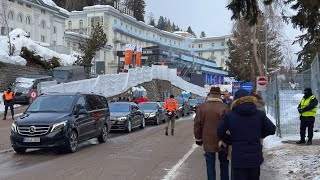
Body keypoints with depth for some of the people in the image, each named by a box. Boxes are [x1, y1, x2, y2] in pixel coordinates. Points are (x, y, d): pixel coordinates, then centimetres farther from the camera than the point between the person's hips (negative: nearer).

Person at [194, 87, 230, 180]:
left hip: (208, 142, 1)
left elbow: (197, 124, 1)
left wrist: (198, 139, 11)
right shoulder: (224, 107, -10)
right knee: (224, 163, 16)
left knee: (210, 164, 9)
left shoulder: (201, 107, -2)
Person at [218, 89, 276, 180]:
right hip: (255, 157, 2)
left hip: (238, 159, -2)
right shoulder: (260, 114, -2)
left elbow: (220, 133, -2)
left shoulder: (230, 115, -7)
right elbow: (272, 129, 4)